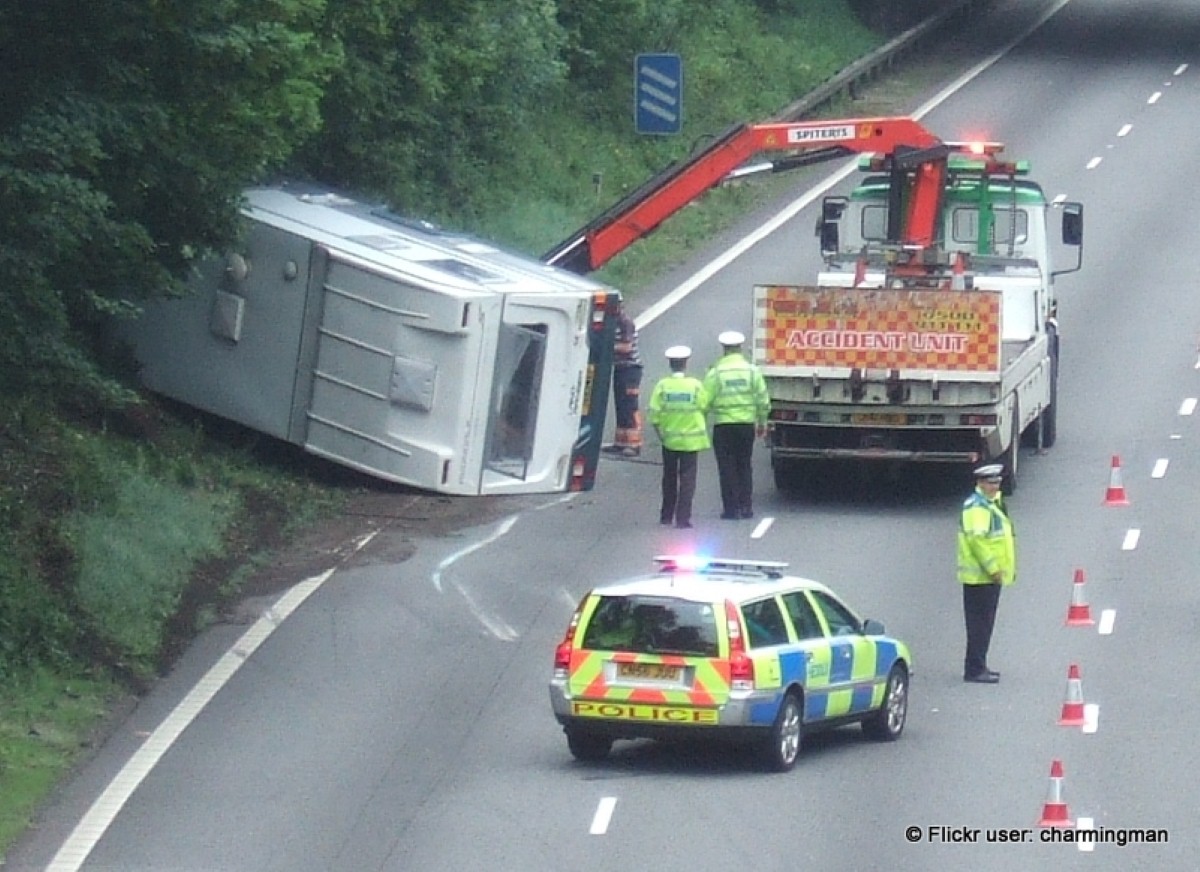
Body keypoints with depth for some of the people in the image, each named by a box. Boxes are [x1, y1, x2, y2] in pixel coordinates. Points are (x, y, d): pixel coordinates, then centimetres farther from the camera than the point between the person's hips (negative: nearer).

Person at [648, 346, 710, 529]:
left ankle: (666, 516, 24)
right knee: (687, 479, 2)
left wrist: (660, 434, 1)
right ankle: (683, 518, -4)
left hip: (669, 438, 2)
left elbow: (654, 414, -9)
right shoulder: (696, 385, -9)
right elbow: (704, 409, -3)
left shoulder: (662, 385, -7)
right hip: (691, 439, -2)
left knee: (669, 478, 17)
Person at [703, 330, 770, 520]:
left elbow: (706, 401, -7)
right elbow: (763, 399, 2)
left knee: (727, 468, 3)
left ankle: (731, 508, 1)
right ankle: (746, 507, 11)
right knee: (744, 467, 14)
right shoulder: (752, 370, 1)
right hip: (747, 424, 3)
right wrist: (762, 422, 14)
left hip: (723, 425, -3)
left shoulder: (715, 372, -7)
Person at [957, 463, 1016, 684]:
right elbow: (977, 539, -23)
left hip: (990, 575, 10)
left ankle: (978, 666, 21)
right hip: (979, 576, -10)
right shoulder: (976, 507, -15)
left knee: (984, 624, 14)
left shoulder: (993, 504, 19)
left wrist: (1007, 568, 23)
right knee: (979, 623, -9)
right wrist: (992, 568, -23)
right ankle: (974, 669, -8)